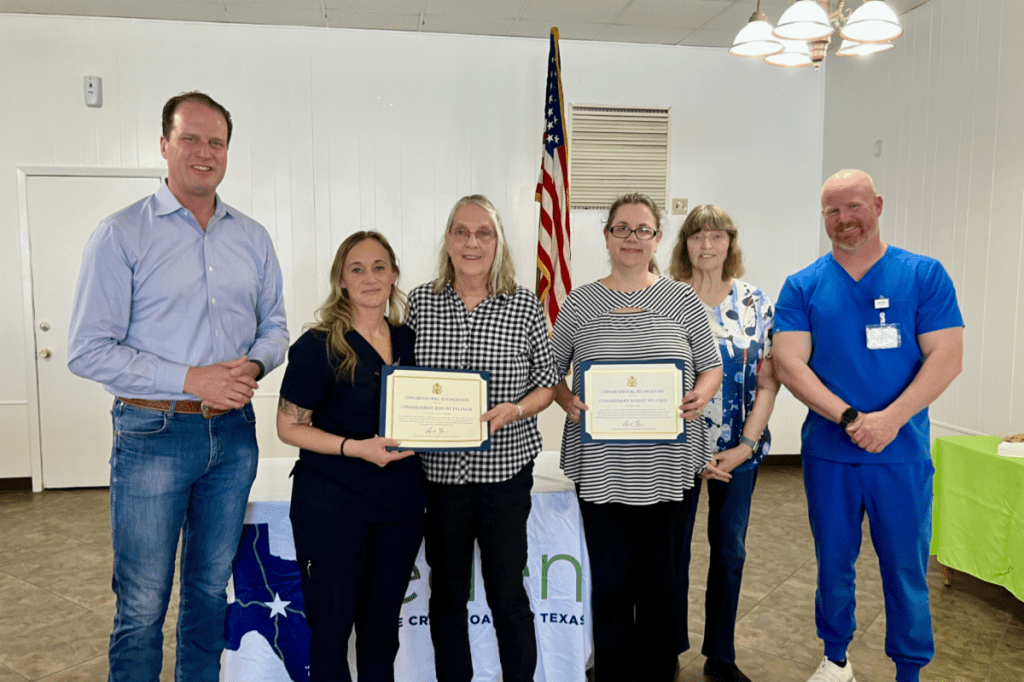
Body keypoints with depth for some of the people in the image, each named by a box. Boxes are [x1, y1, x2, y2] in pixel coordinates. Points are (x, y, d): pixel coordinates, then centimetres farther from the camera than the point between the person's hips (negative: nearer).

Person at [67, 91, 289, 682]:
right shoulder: (121, 235, -6)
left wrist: (253, 366, -8)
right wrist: (190, 379, -18)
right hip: (154, 434, -4)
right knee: (142, 604, 5)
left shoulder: (253, 238, 8)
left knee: (212, 587, 18)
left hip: (234, 432, 4)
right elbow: (88, 351, -10)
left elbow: (275, 326, 14)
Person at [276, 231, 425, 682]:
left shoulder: (408, 341, 5)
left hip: (401, 502, 5)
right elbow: (289, 427, -9)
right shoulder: (319, 345, -11)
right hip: (332, 505, -4)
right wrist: (355, 447, -21)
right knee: (331, 630, 7)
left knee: (382, 627, 18)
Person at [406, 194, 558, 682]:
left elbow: (546, 384, 3)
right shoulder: (420, 302, 1)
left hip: (506, 466, -1)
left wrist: (514, 410, -15)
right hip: (439, 467, 2)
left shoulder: (525, 307, -3)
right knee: (447, 592, 15)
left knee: (508, 594, 6)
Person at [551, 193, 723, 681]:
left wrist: (701, 394, -11)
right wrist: (567, 400, -10)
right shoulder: (579, 303, 3)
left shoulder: (682, 299, 4)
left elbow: (712, 367, 10)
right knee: (610, 582, 6)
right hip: (601, 466, 0)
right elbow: (550, 372, 9)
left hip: (666, 464, 1)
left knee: (661, 581, 12)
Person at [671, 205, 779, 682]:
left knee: (730, 553, 12)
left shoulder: (755, 303, 2)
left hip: (739, 452, 3)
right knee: (673, 551, 7)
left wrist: (745, 446, -8)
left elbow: (768, 382, 2)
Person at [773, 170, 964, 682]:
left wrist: (889, 419, -20)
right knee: (833, 564, 15)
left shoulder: (924, 275, -2)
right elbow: (788, 364, -8)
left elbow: (946, 357, -8)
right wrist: (851, 418, -19)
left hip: (903, 454, -1)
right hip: (827, 453, 1)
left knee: (906, 569, 10)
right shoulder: (803, 287, -1)